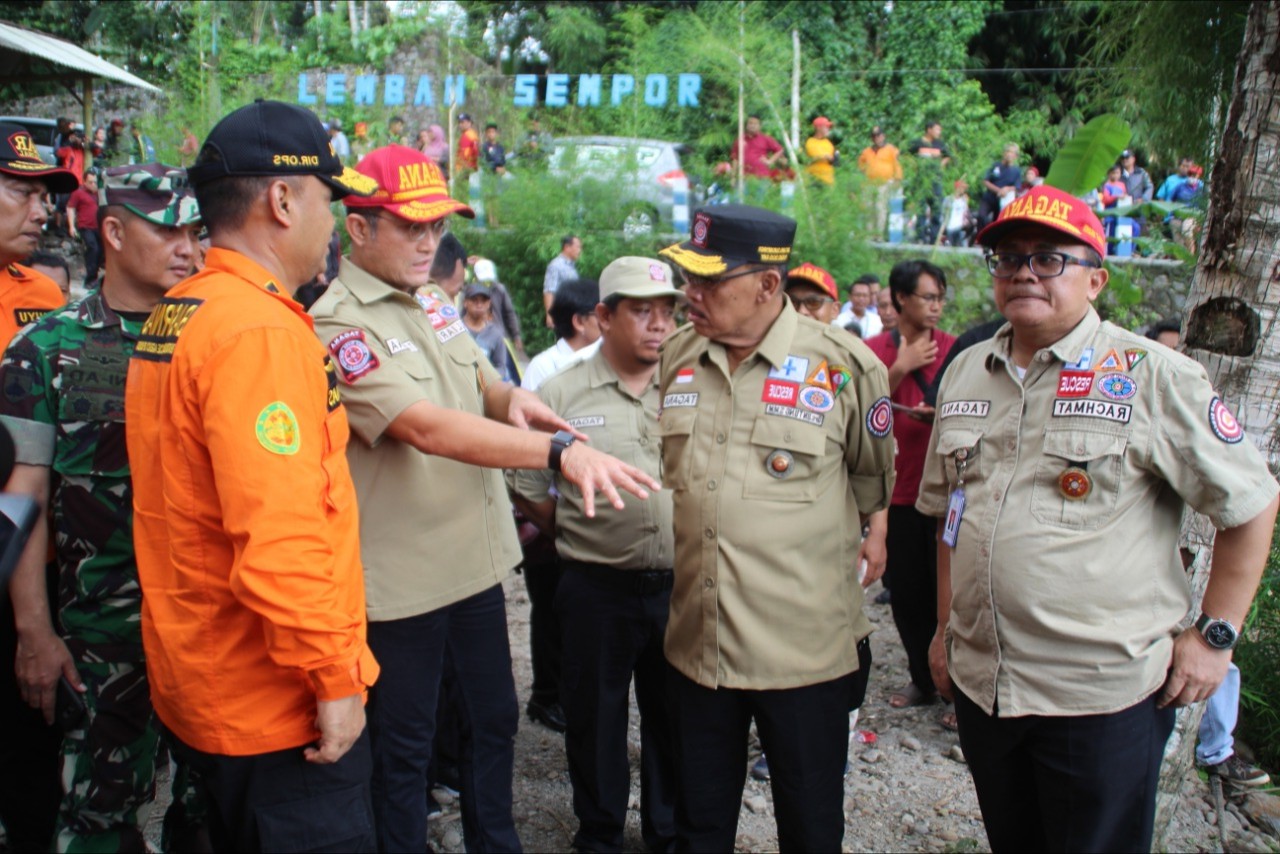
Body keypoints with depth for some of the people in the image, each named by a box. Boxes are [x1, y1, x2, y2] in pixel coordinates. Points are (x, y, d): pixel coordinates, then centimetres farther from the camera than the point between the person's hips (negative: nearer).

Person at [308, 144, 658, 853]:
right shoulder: (339, 327, -19)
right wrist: (562, 450, -41)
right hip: (401, 579, -8)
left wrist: (510, 398, -8)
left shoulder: (432, 308, 7)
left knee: (494, 721, 21)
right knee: (402, 750, 9)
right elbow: (426, 427, -31)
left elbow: (480, 383, 19)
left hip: (476, 563, 8)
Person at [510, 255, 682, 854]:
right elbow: (528, 487, 3)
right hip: (597, 590, -1)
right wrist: (580, 535, 4)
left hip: (679, 585, 2)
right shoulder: (562, 393, -2)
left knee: (674, 716, 16)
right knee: (596, 719, 13)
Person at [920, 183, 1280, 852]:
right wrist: (946, 624, 16)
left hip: (1102, 694, -5)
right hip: (979, 681, 5)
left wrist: (1214, 634, -5)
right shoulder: (966, 372, 8)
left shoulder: (1151, 377, -9)